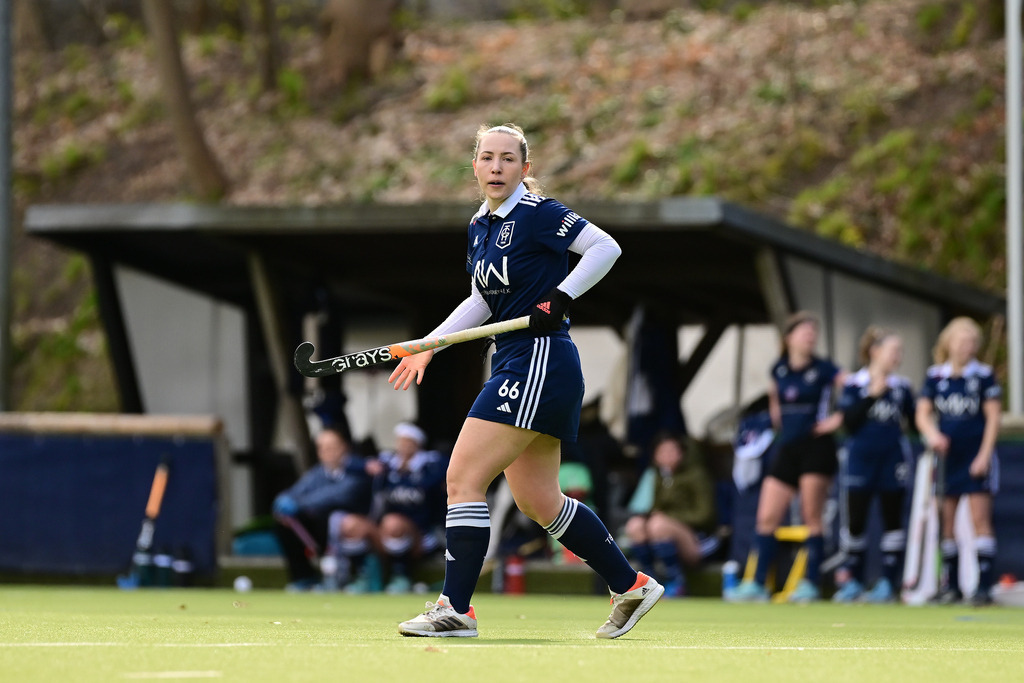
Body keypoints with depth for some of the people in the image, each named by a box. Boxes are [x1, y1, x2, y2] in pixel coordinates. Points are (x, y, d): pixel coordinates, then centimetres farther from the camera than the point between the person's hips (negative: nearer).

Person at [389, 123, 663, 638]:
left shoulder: (536, 214, -10)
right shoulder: (480, 226, 15)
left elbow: (606, 247, -13)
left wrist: (561, 297, -20)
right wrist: (429, 344, 18)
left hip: (541, 360, -10)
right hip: (515, 364, 10)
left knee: (463, 479, -13)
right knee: (539, 502, 13)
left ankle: (456, 609, -12)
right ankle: (630, 586, 23)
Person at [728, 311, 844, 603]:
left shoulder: (823, 369, -5)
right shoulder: (779, 370, 8)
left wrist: (838, 419, -10)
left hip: (816, 447, -5)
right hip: (787, 449, 5)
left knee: (811, 518, -6)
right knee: (766, 518, 0)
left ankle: (810, 584, -1)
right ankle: (757, 584, 2)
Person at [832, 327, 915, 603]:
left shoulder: (902, 387, 6)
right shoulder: (854, 385, -2)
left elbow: (914, 422, 12)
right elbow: (849, 422, -11)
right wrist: (872, 396, -16)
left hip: (893, 461, 2)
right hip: (861, 459, -2)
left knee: (892, 521, 3)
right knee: (855, 521, 2)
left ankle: (888, 583, 9)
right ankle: (853, 581, 15)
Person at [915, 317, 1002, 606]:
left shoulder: (984, 375, -1)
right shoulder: (935, 376, 7)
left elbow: (993, 417, -2)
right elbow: (922, 414, 7)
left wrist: (984, 455, -10)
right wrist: (933, 434, -14)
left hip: (976, 457, -4)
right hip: (946, 454, 4)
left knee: (980, 518, -9)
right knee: (946, 520, 4)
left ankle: (984, 585, -10)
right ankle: (951, 585, 11)